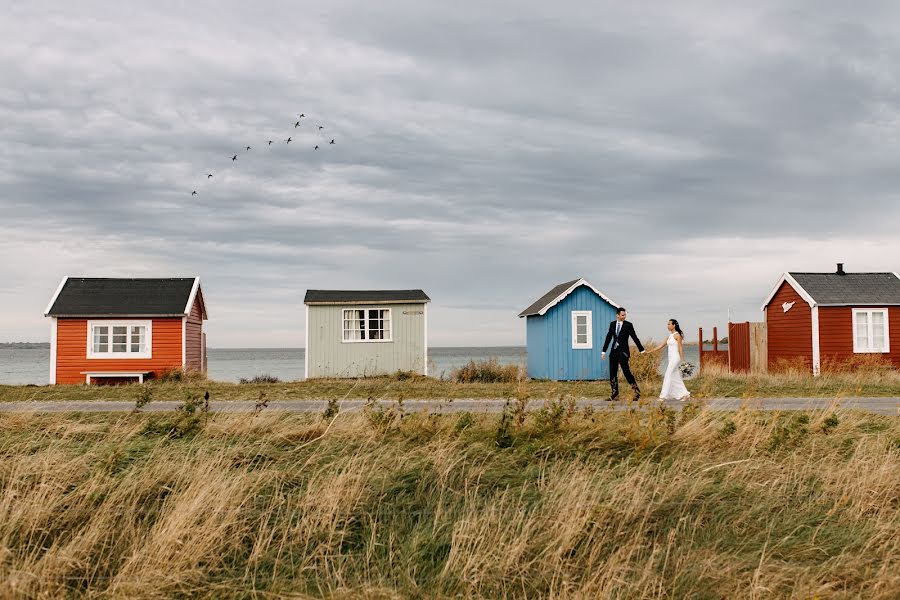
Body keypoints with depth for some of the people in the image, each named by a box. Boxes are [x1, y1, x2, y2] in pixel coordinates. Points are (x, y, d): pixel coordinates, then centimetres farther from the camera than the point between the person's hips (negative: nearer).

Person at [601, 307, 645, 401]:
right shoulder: (612, 324, 9)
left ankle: (637, 392, 3)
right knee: (612, 374, 5)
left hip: (623, 352, -5)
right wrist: (604, 351, 10)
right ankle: (614, 395, 11)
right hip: (614, 351, 5)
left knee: (626, 372, -9)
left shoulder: (628, 325, -3)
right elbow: (608, 338, 12)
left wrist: (641, 350, -1)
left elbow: (635, 338, -1)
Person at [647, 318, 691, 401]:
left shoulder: (677, 335, -9)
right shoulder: (670, 336, 15)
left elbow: (680, 348, -12)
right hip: (671, 358, 9)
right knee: (675, 377, 8)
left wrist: (682, 360, -16)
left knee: (668, 376, -9)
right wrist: (649, 351, 13)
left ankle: (664, 395, -8)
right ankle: (684, 394, 12)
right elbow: (660, 346, 16)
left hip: (675, 358, -9)